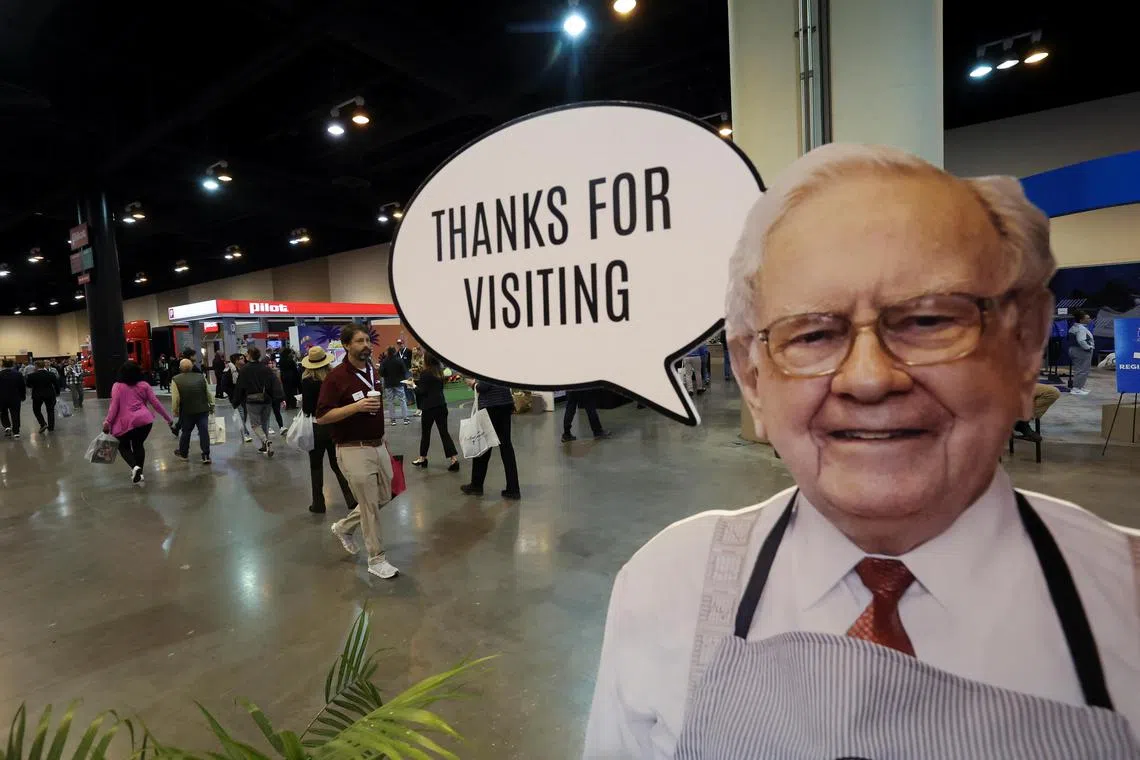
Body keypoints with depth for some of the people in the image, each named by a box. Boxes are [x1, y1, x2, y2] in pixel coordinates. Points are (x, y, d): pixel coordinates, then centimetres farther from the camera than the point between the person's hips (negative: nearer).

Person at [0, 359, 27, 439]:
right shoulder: (18, 374, -6)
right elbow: (23, 386, -1)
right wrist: (23, 396, 11)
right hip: (15, 398, 0)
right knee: (15, 415, 5)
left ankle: (7, 427, 1)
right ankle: (16, 432, 7)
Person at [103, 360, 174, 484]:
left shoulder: (117, 386, 1)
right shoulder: (144, 385, 6)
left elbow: (114, 406, -8)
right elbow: (156, 403, 4)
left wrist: (107, 422, -4)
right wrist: (169, 419, 9)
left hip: (125, 423, -2)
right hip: (145, 420, 2)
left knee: (123, 446, 17)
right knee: (138, 445, 20)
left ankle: (135, 467, -7)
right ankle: (138, 472, 21)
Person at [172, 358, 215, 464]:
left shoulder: (176, 380, -8)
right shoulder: (201, 377, 0)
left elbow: (175, 399, -10)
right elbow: (209, 394, 3)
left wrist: (176, 412, 2)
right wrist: (211, 406, 14)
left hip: (186, 412, -1)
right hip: (203, 410, 1)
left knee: (185, 432, 16)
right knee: (204, 432, 2)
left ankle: (183, 453, 34)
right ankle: (206, 456, 1)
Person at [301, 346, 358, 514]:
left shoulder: (307, 381, -13)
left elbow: (306, 408, -13)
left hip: (316, 427, -3)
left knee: (316, 466, 10)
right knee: (337, 464, 15)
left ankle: (318, 503, 17)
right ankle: (351, 498, 11)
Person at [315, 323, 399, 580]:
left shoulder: (374, 372, 7)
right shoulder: (336, 377, -14)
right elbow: (321, 417, -16)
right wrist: (357, 406, -26)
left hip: (378, 446, 7)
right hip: (354, 450, -7)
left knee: (383, 497, 18)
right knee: (369, 506, 1)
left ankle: (344, 527, 41)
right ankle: (376, 559, 17)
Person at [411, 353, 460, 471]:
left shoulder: (425, 373, -13)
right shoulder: (439, 371, 9)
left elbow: (422, 391, -14)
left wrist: (414, 387, 6)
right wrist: (416, 382, 21)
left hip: (429, 406, -6)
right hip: (441, 404, 6)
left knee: (425, 432, 10)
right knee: (444, 432, 5)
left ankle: (422, 458, 24)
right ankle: (454, 458, -3)